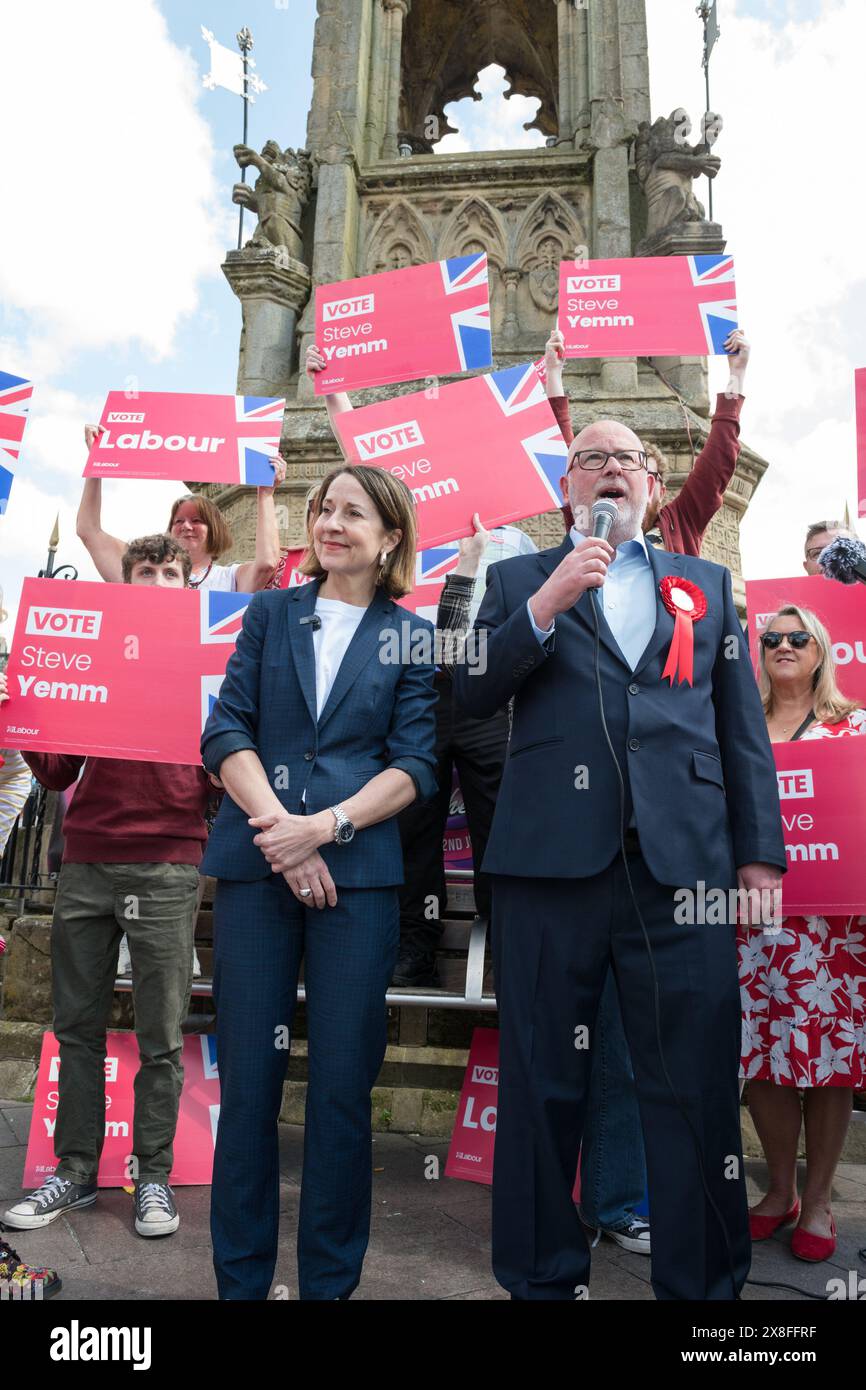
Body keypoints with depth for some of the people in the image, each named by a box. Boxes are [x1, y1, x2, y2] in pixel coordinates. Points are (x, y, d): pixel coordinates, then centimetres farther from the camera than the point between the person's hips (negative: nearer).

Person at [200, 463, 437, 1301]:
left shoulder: (411, 636, 7)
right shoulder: (271, 614, 11)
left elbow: (414, 764, -1)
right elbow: (225, 731, 3)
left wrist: (325, 825, -15)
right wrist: (276, 825, -11)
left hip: (357, 872, -1)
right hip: (254, 866, 1)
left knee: (342, 1083, 5)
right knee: (248, 1078, 5)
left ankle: (330, 1281, 23)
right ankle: (240, 1279, 23)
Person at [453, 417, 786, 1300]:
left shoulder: (707, 585, 18)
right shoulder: (519, 581, 14)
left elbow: (742, 728, 12)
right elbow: (472, 694, 1)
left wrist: (760, 852, 4)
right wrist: (547, 604, -10)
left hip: (683, 862, 1)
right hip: (552, 860, 0)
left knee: (696, 1087, 5)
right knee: (543, 1084, 9)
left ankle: (702, 1281, 24)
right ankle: (541, 1277, 26)